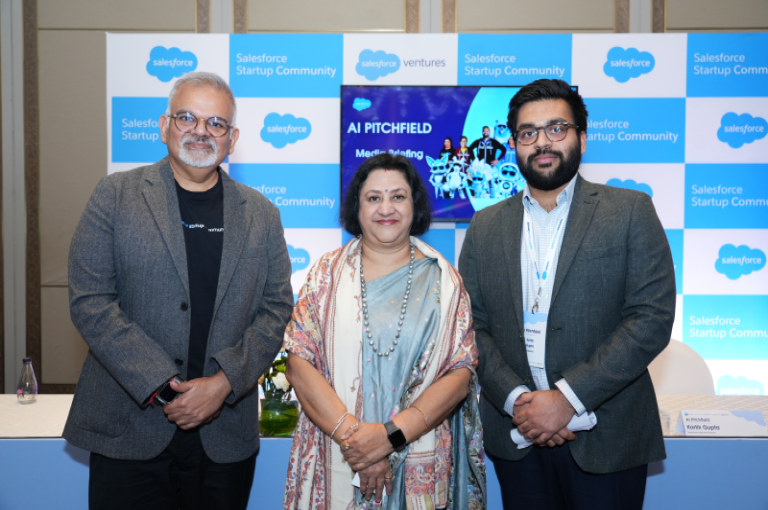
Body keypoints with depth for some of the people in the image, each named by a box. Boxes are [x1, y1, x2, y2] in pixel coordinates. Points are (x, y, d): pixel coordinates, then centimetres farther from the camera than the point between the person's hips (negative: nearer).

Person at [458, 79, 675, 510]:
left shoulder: (630, 212, -2)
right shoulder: (486, 226, 7)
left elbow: (653, 318, -10)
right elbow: (471, 325, 3)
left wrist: (568, 397, -16)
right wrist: (516, 399, -12)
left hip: (606, 441, -2)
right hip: (517, 436, 3)